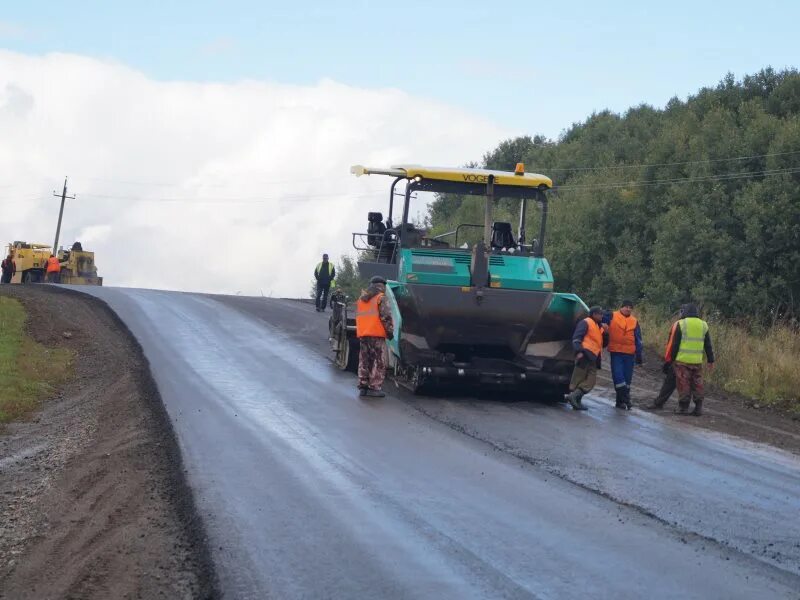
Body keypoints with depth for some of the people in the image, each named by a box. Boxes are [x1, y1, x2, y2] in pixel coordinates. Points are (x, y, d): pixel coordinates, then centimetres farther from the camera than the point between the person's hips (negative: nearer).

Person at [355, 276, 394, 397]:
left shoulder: (361, 299, 17)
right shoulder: (381, 298, -6)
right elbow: (386, 316, -11)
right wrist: (390, 331, -4)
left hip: (363, 334, 7)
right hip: (377, 334, -7)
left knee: (364, 361, 13)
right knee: (379, 362, -3)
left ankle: (363, 386, 12)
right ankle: (374, 387, -8)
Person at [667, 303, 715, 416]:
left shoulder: (681, 324, -4)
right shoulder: (703, 325, 8)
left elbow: (675, 344, -4)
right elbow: (708, 346, 11)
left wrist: (672, 359, 4)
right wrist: (711, 361, 16)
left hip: (682, 360, -3)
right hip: (697, 361, 3)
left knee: (684, 385, 1)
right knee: (697, 385, 9)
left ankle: (683, 407, 2)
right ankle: (698, 408, 7)